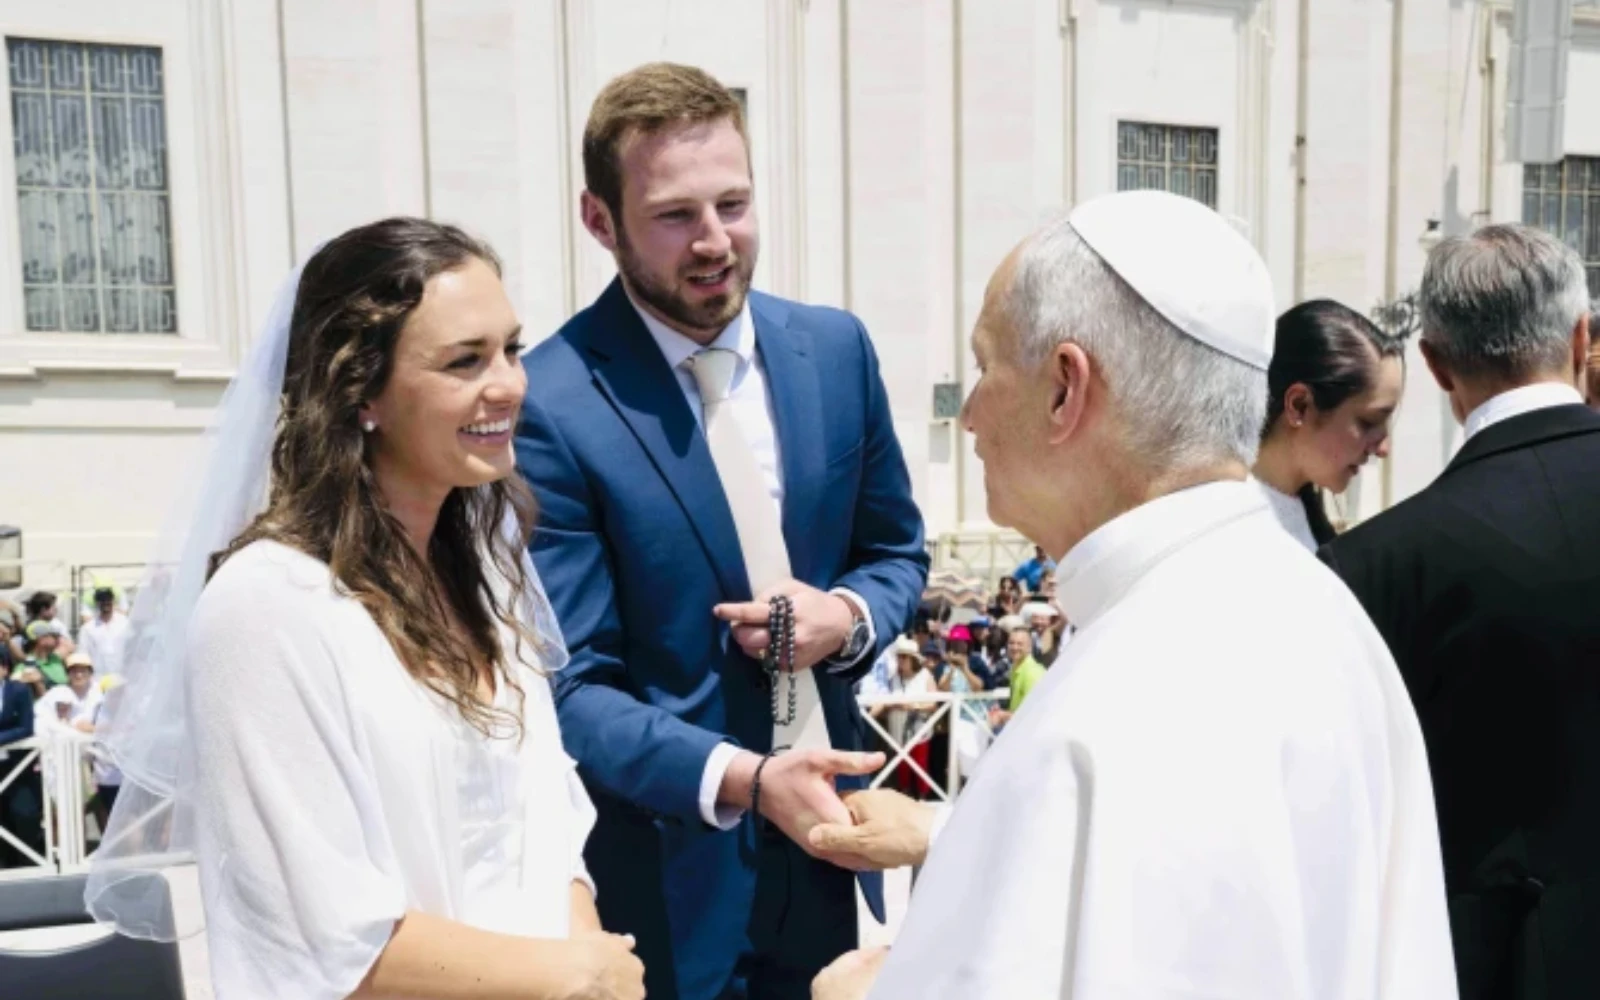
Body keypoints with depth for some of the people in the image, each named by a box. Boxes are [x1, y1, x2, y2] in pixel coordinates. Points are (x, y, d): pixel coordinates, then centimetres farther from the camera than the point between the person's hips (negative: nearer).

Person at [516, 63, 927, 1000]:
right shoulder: (550, 404, -17)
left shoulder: (836, 348, -2)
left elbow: (897, 552, 8)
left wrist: (847, 617, -13)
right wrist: (740, 777, -27)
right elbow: (570, 686, -15)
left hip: (824, 833, 5)